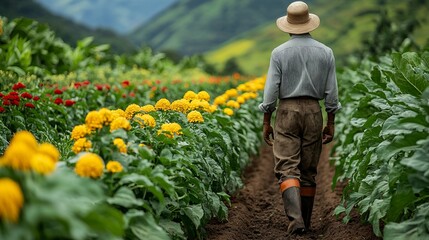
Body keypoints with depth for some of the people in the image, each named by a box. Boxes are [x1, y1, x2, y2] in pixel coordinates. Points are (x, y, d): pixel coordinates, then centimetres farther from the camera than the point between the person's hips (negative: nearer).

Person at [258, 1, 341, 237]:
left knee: (287, 168, -4)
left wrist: (266, 122, 2)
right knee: (308, 171, 12)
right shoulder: (325, 52, 4)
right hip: (313, 111, 3)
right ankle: (305, 222, 19)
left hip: (287, 111, -3)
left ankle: (295, 217, -23)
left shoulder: (279, 52, -4)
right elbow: (331, 92, 4)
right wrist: (330, 123, 12)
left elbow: (271, 90, -6)